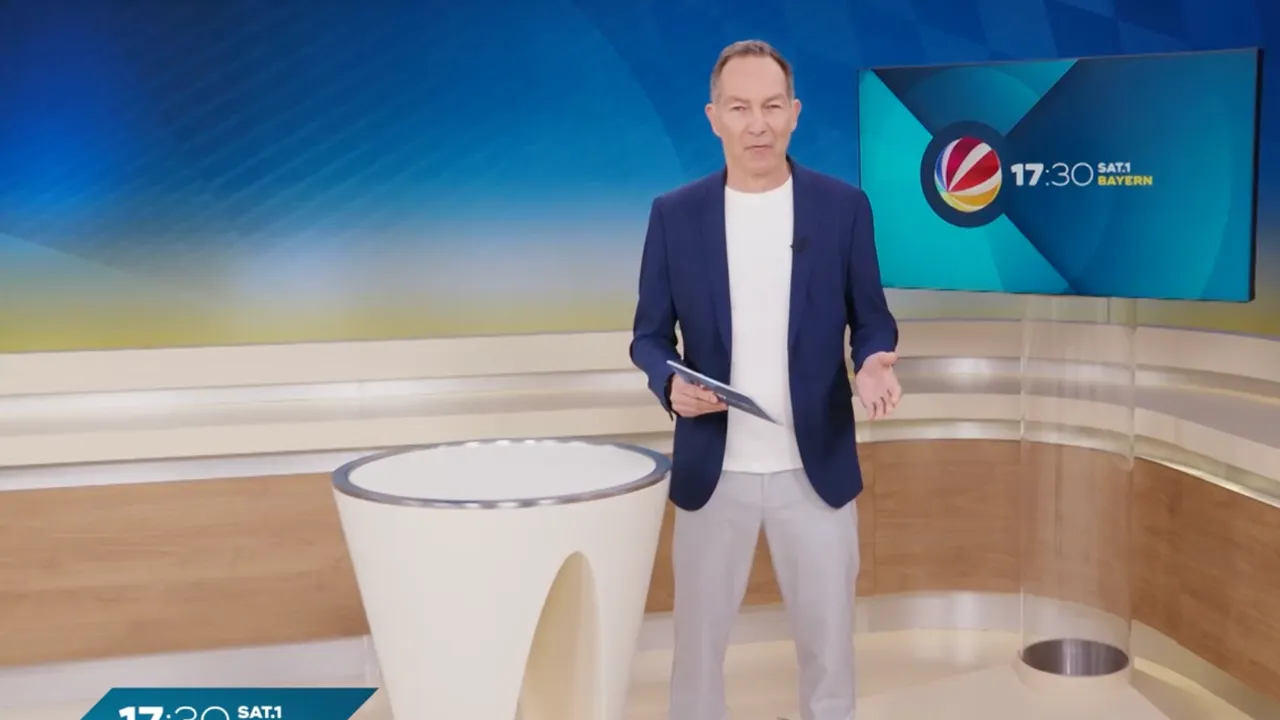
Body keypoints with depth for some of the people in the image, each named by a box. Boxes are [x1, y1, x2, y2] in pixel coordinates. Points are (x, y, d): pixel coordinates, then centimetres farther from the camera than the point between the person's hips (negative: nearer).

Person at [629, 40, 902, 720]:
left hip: (816, 466, 0)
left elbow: (872, 319, 5)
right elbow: (650, 335, 3)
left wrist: (872, 365, -18)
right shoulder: (674, 214, -2)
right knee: (698, 643, 12)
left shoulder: (844, 206, -2)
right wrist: (670, 385, -18)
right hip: (712, 469, 0)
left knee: (828, 644, 13)